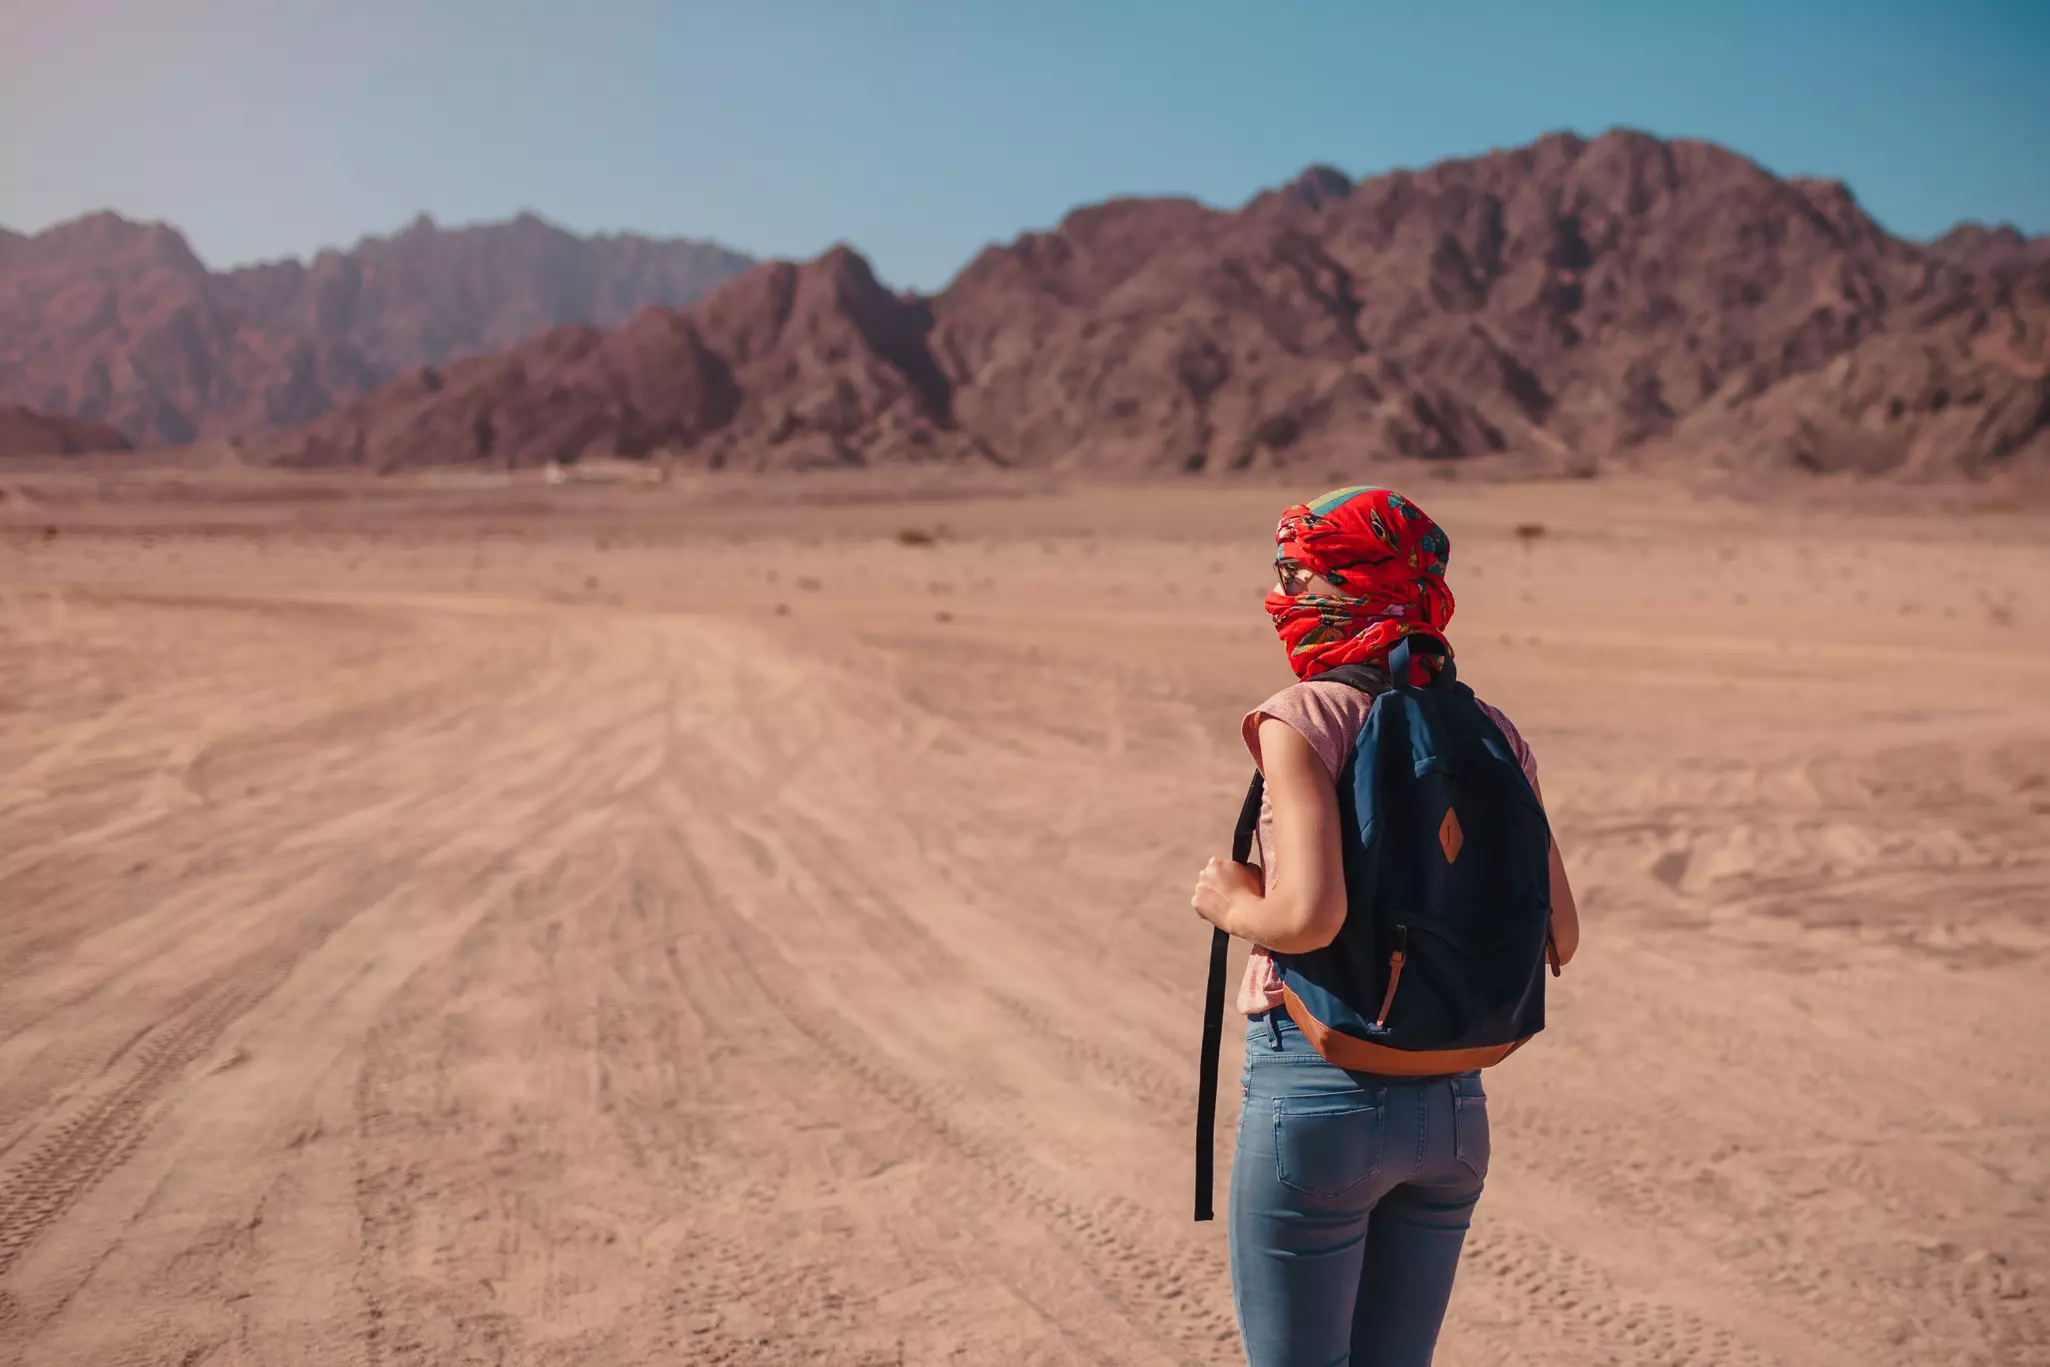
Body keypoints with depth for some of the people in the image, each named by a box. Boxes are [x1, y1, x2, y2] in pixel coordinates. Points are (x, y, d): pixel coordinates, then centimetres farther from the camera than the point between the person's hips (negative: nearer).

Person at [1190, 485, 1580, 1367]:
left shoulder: (1304, 719, -12)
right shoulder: (1489, 733, 4)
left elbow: (1311, 915, -25)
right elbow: (1557, 936, 5)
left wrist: (1234, 906, -5)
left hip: (1317, 1093, -6)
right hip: (1452, 1100, 6)